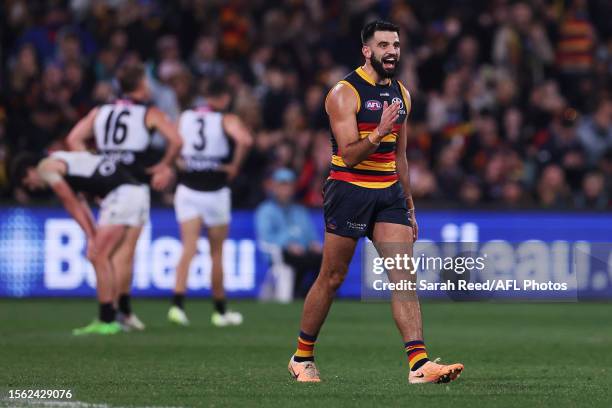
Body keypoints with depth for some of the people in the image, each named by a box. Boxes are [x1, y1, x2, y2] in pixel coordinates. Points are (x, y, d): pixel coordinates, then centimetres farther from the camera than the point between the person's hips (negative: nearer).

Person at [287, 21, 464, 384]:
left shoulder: (401, 95, 12)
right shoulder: (344, 93, -10)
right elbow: (349, 155, -16)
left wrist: (409, 207, 20)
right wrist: (378, 133, -31)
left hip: (389, 193, 6)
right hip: (349, 190, -6)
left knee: (404, 277, -8)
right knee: (332, 279, 3)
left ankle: (419, 364, -15)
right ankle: (302, 357, 20)